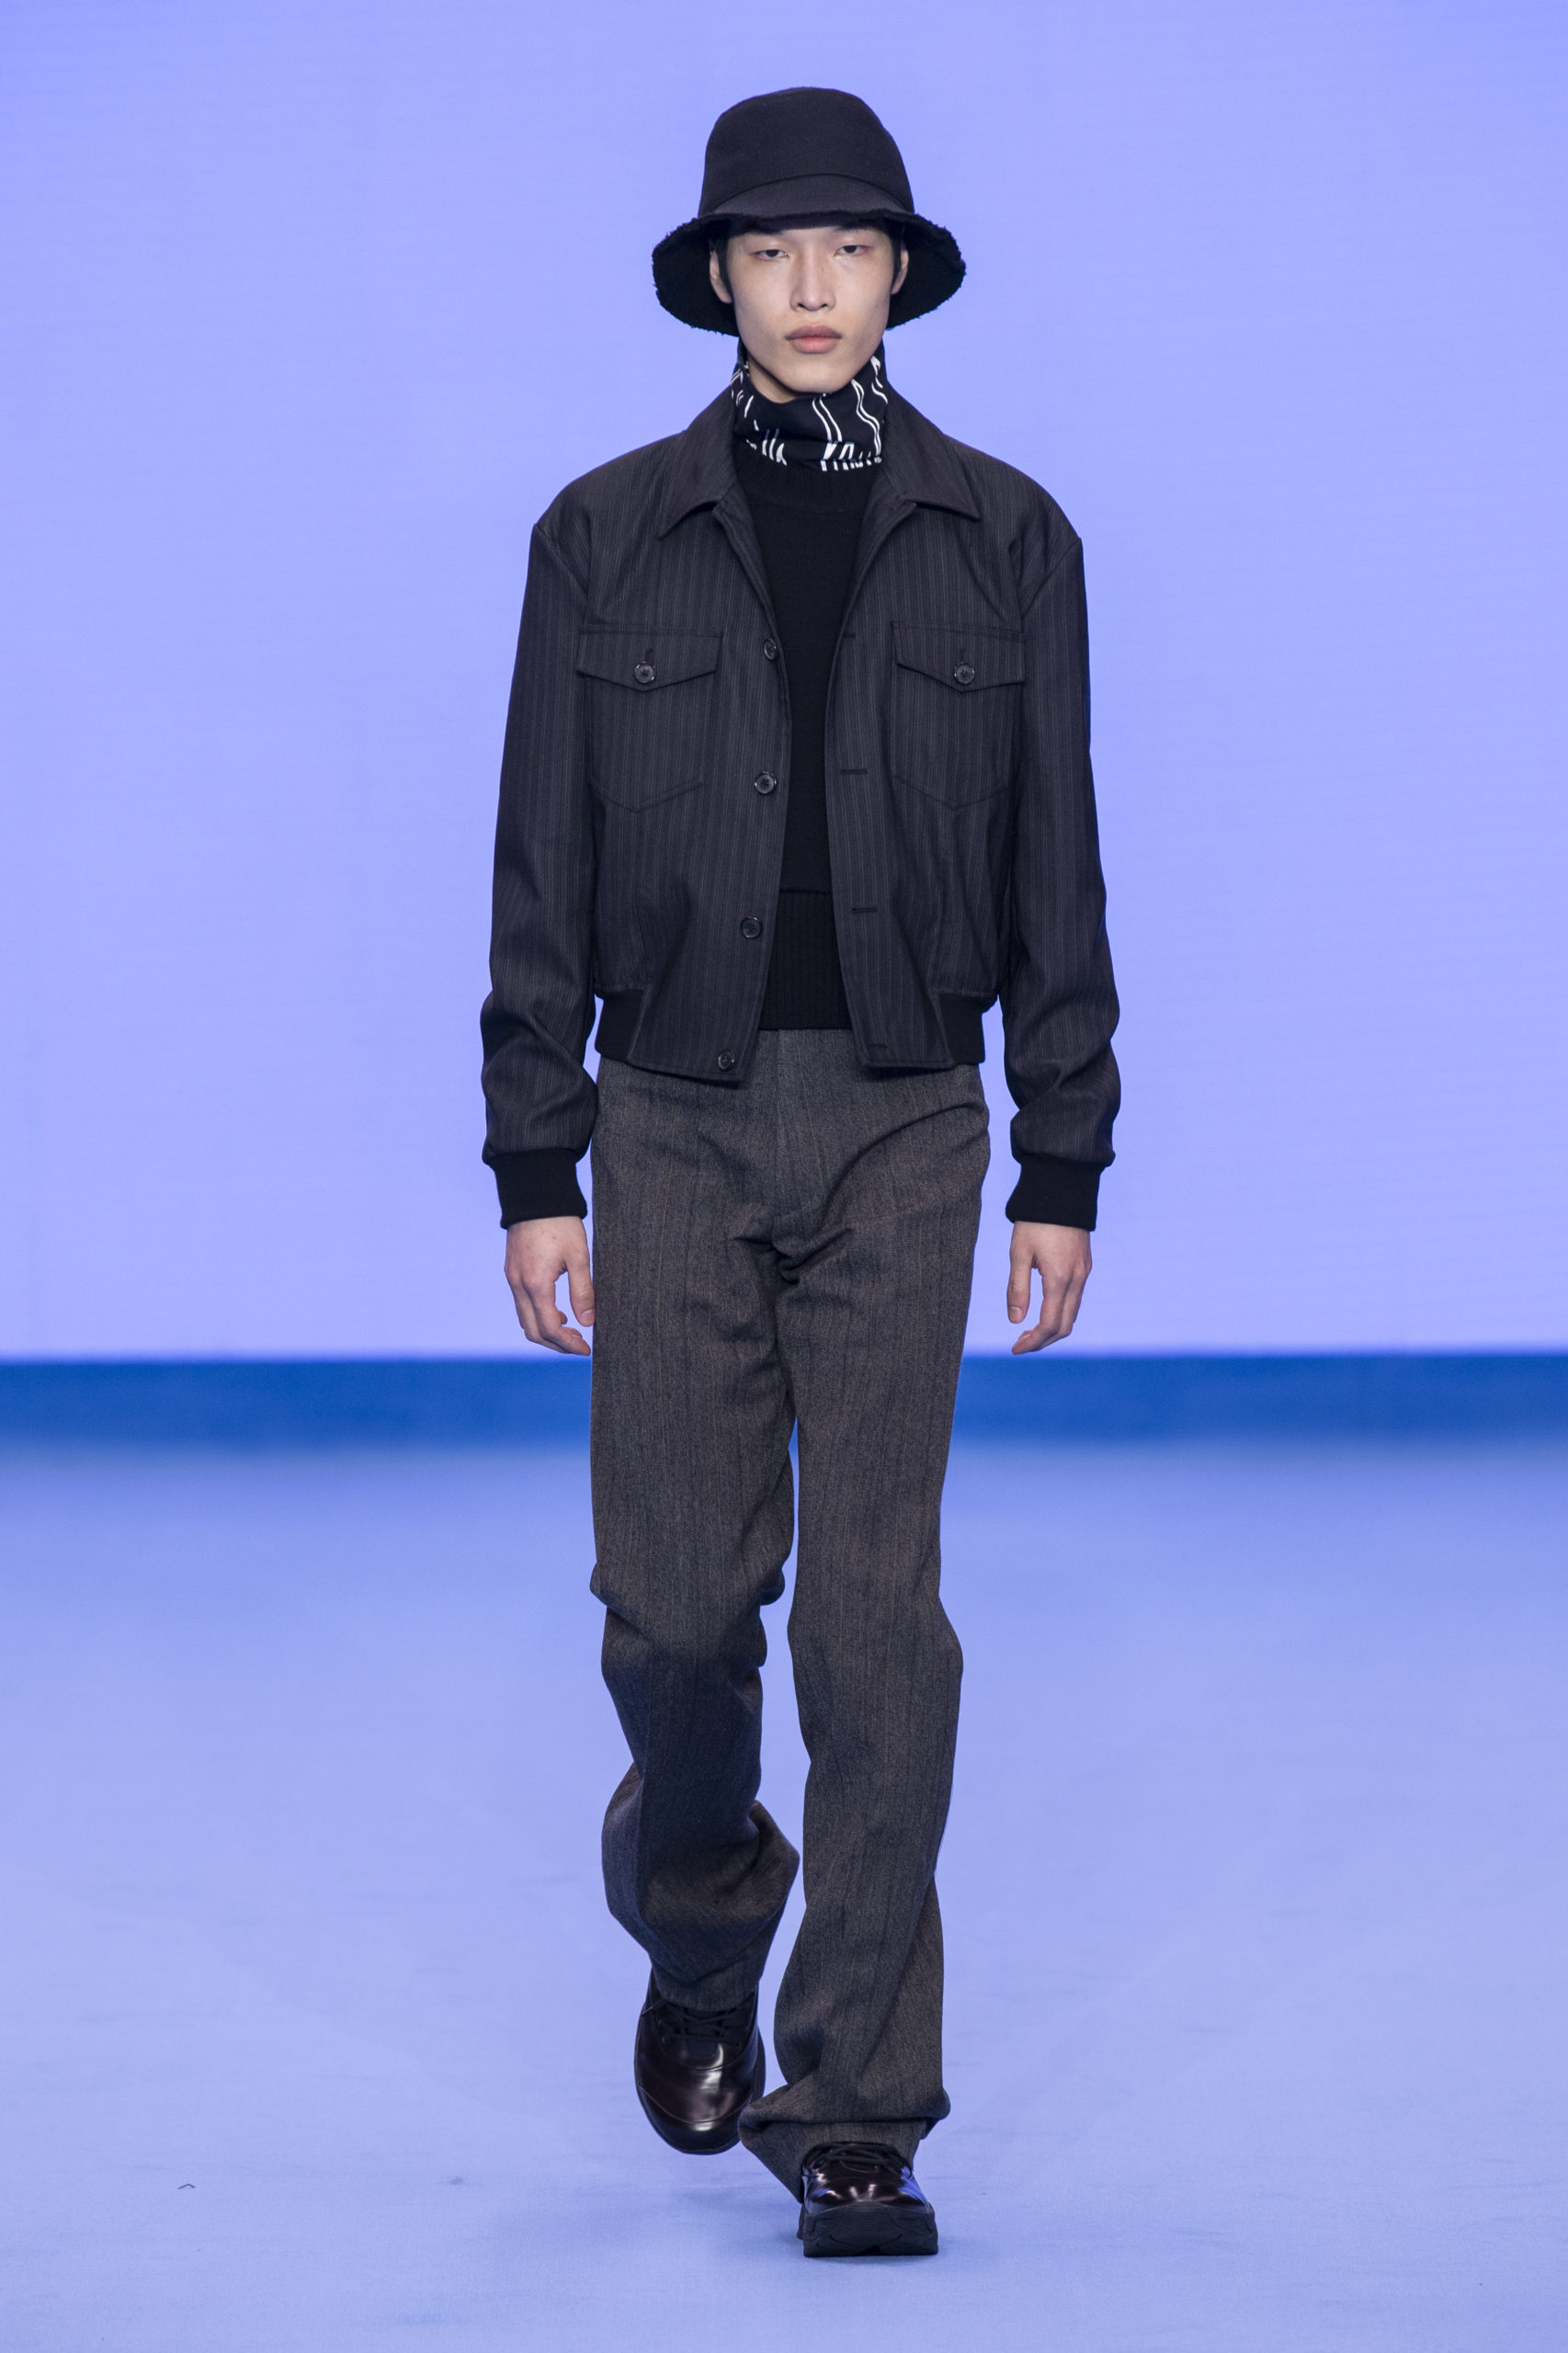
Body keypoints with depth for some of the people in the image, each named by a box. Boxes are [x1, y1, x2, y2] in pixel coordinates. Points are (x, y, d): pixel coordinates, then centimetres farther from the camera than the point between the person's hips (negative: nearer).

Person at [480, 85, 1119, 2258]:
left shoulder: (1000, 537, 3)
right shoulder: (610, 537, 2)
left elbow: (1054, 869, 4)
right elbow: (546, 874, 3)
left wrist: (1066, 1172, 1)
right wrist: (535, 1173, -1)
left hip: (902, 1128, -1)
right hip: (679, 1121, 1)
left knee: (875, 1608, -7)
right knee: (678, 1595, 2)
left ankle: (854, 2109, -2)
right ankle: (700, 1938, 33)